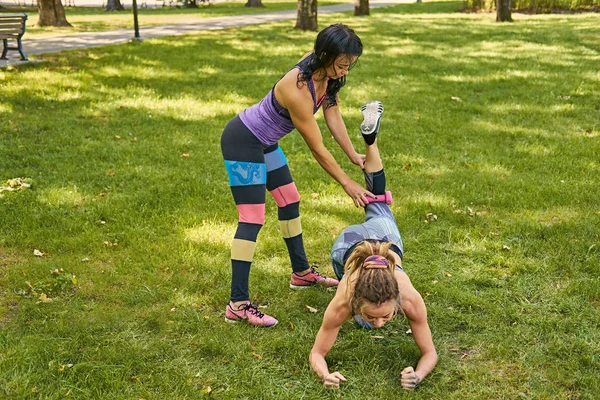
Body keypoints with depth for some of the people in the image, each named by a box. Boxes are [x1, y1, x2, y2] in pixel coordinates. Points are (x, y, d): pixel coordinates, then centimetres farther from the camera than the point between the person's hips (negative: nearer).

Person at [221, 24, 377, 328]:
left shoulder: (325, 73, -10)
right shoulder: (298, 90, -34)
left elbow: (333, 117, 0)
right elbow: (317, 149, -25)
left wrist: (355, 156, -8)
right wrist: (348, 184, -16)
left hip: (265, 142, 10)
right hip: (241, 143, -10)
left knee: (289, 200, 18)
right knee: (252, 219, -13)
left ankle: (301, 273, 35)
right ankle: (238, 304, -10)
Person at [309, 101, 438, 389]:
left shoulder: (409, 299, -43)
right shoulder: (343, 303, -43)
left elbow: (430, 352, -28)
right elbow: (316, 353, -29)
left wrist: (418, 375, -50)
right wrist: (326, 376, -51)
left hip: (385, 236, 0)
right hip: (347, 246, 0)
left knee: (376, 204, 34)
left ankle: (370, 138, 46)